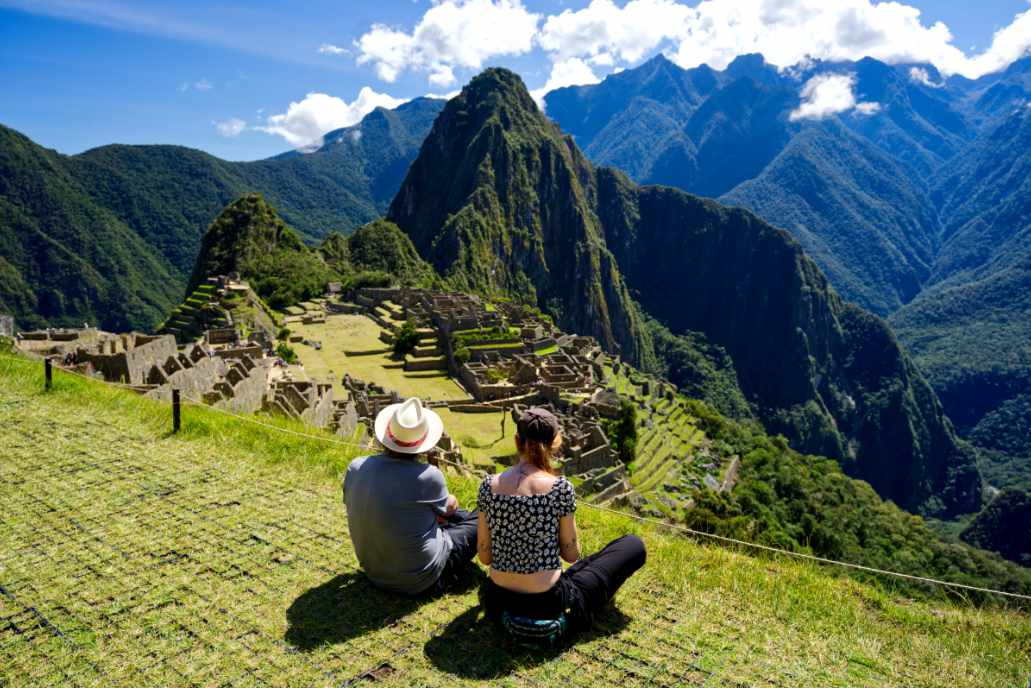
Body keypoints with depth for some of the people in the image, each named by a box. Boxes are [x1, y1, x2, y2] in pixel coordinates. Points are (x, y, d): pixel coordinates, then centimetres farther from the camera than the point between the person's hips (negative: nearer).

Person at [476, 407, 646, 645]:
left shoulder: (489, 485, -6)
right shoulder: (560, 488, -16)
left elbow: (484, 557, -1)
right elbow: (571, 554, -5)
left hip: (498, 606, 6)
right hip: (547, 610, -5)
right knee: (634, 545, 13)